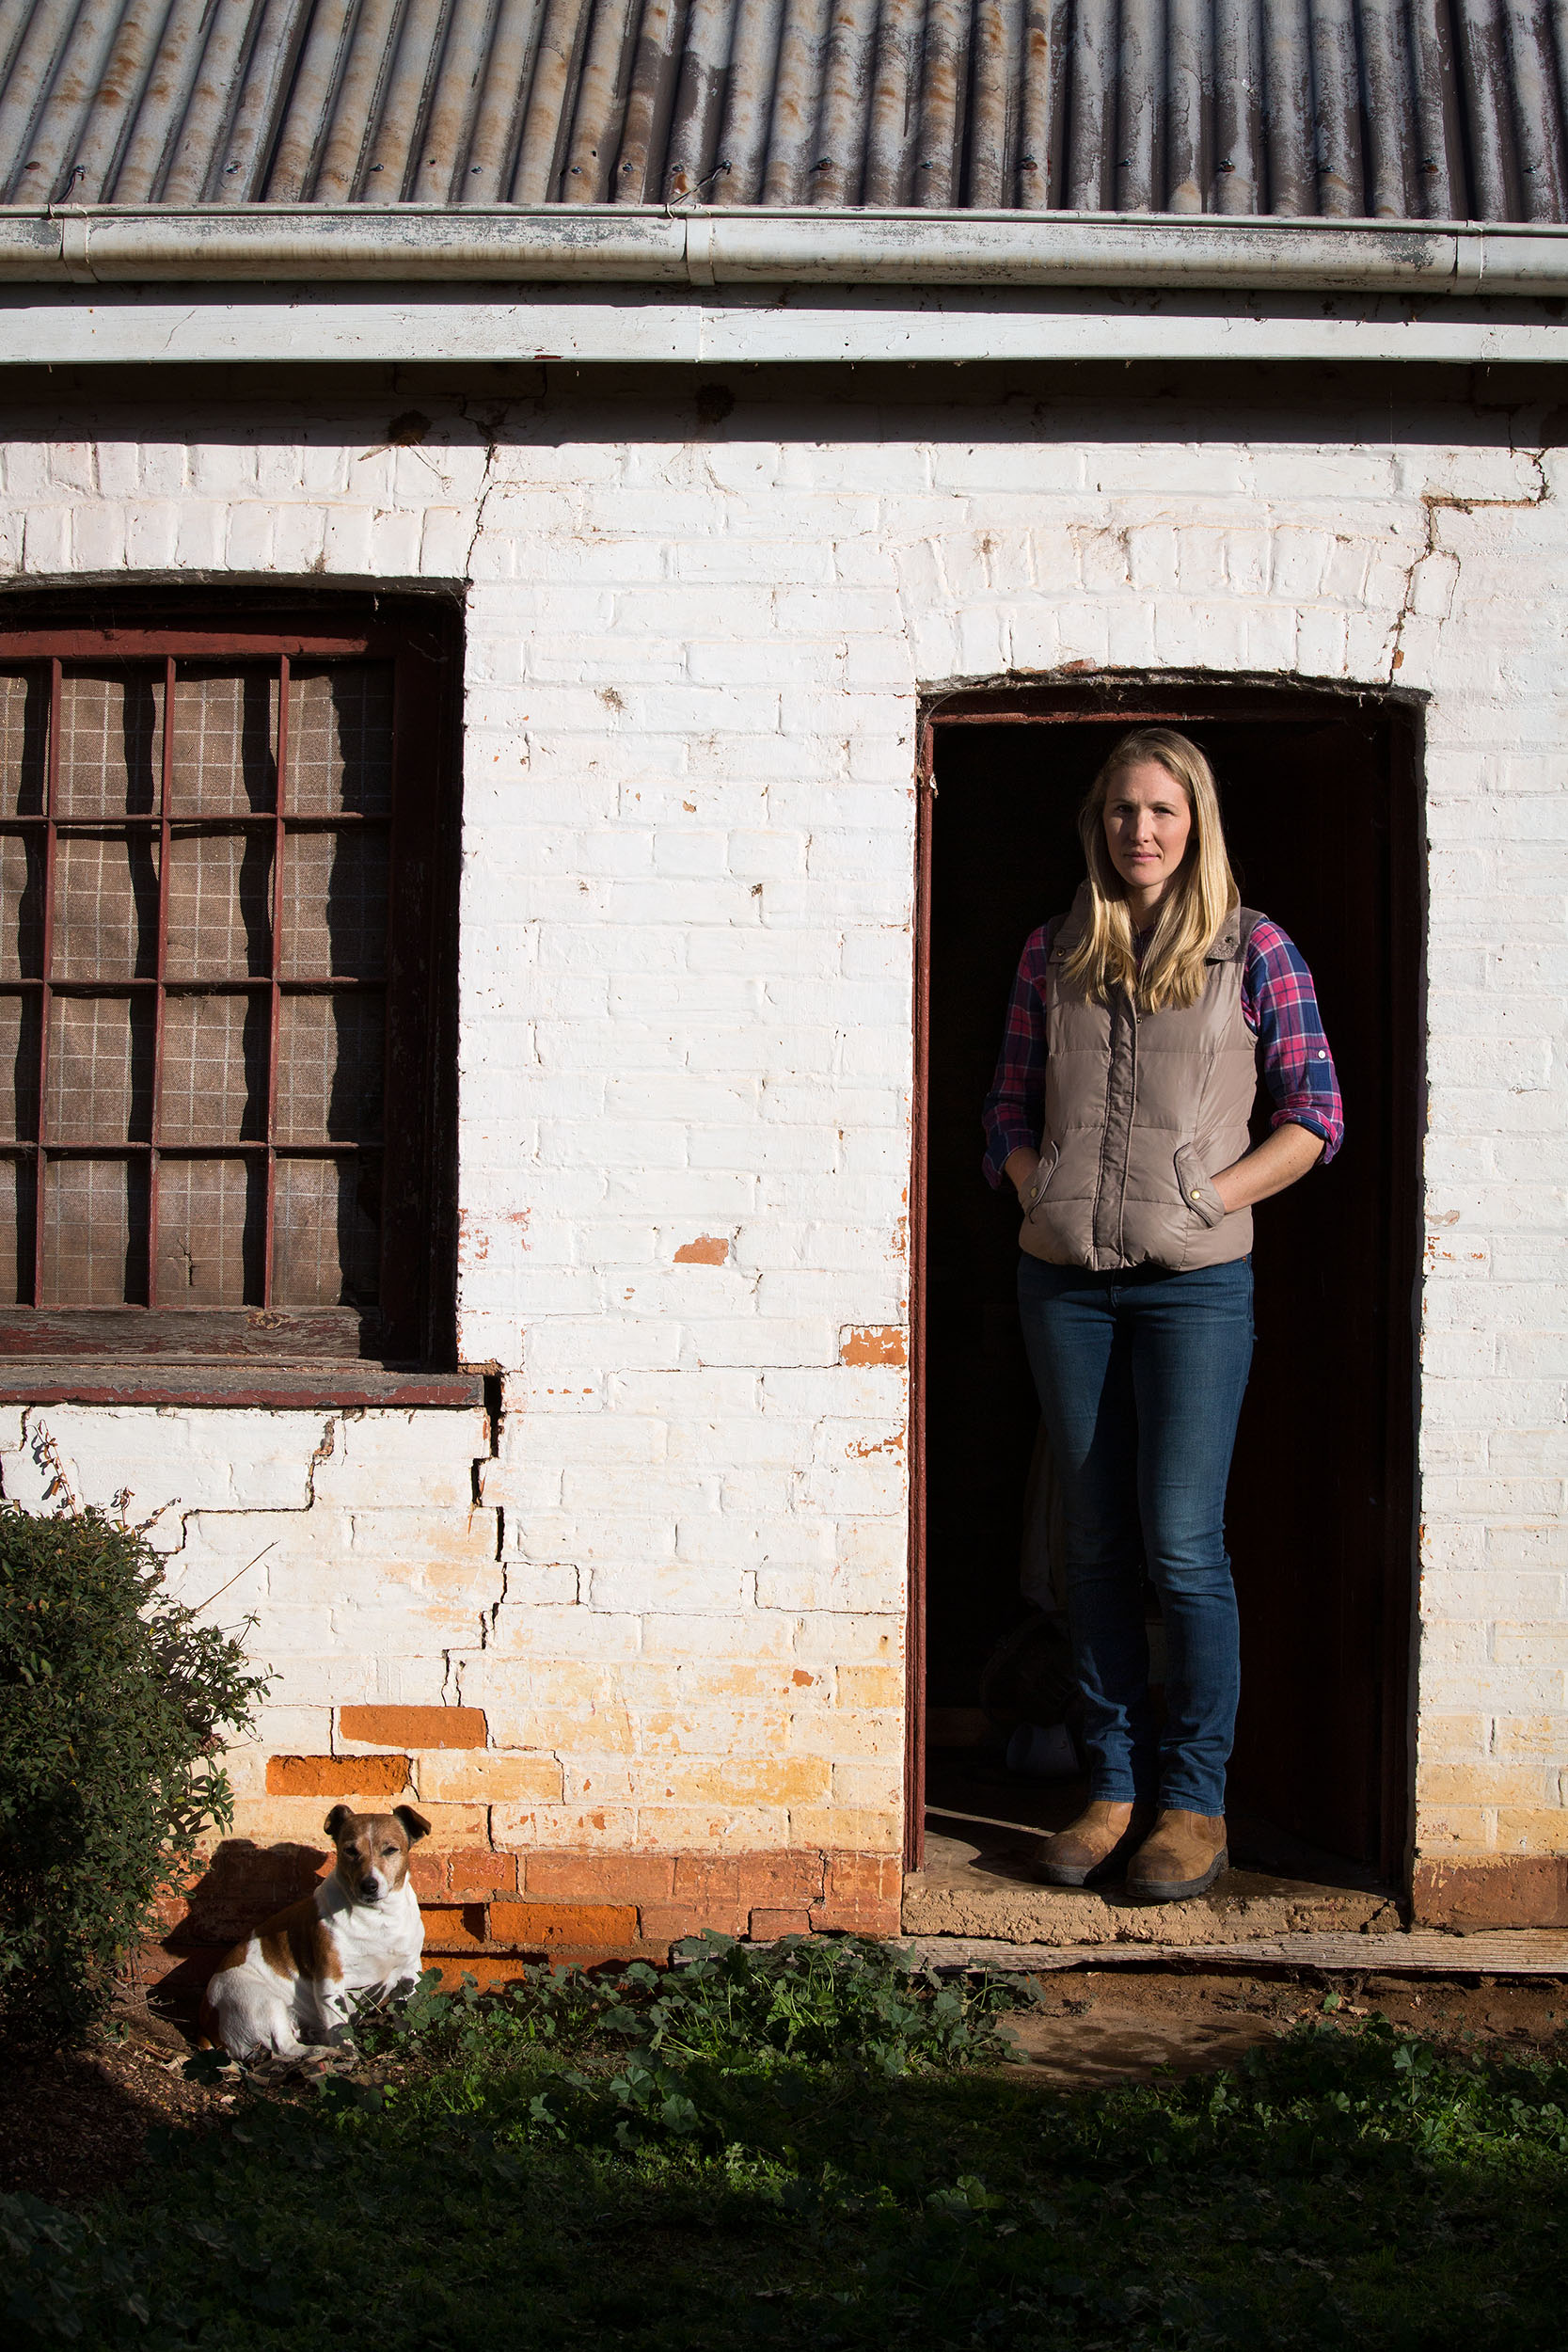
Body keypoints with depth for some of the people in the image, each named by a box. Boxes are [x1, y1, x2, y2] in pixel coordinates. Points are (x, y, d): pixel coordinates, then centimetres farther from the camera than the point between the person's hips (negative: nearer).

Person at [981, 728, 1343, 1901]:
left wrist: (1207, 1198, -9)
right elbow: (1009, 1108, 15)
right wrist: (1041, 1193, -2)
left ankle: (1196, 1800, 5)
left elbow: (1316, 1118, 0)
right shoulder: (1054, 953, 10)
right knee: (1096, 1541, 7)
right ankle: (1116, 1786, 15)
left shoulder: (1252, 950, 1)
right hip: (1064, 1277, 4)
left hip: (1195, 1280, -3)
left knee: (1183, 1542, -6)